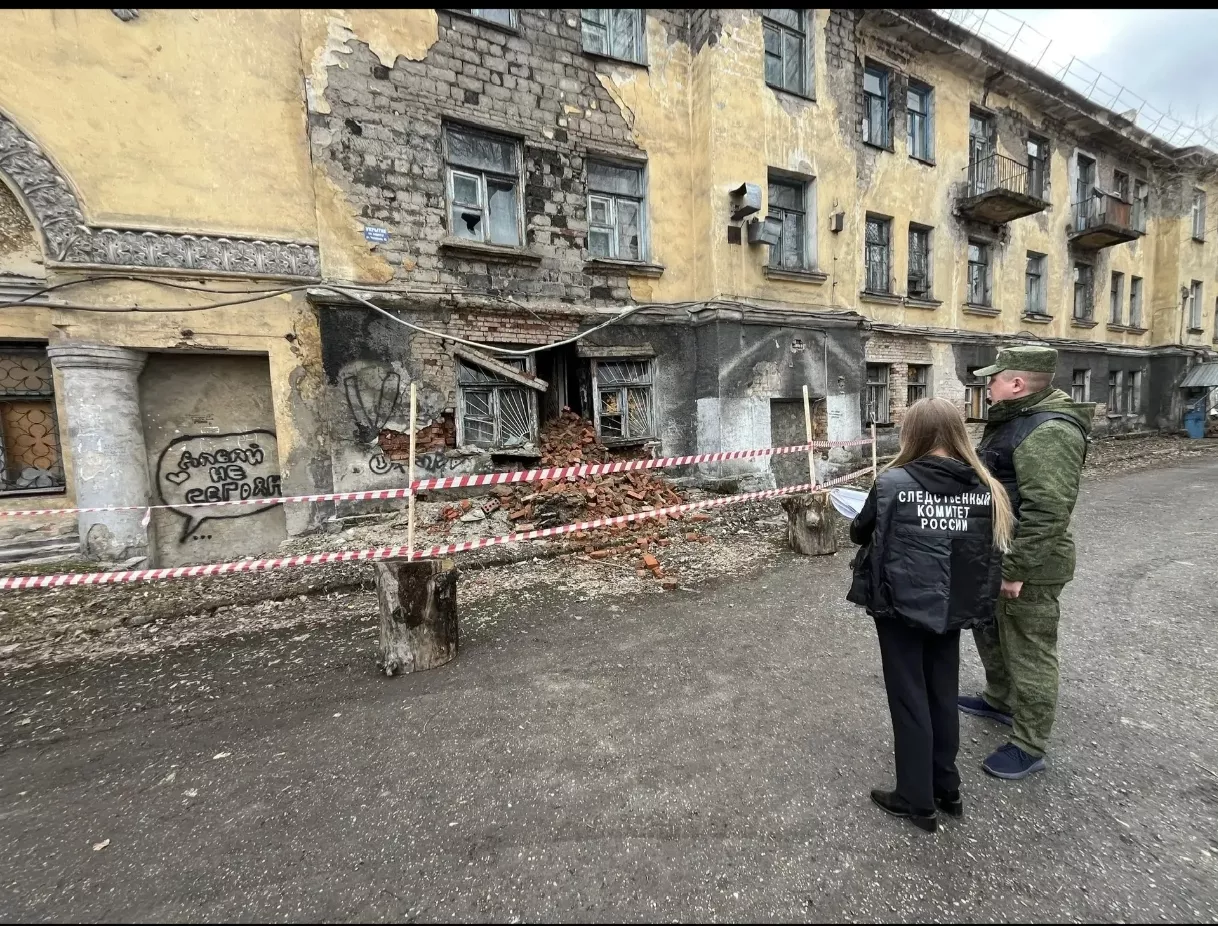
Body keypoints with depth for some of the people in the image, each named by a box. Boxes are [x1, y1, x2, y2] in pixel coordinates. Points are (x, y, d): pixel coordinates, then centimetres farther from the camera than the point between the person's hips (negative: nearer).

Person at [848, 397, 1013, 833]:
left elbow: (860, 533, -3)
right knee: (943, 696, 21)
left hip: (902, 605, -4)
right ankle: (947, 789, 37)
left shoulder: (893, 483, -17)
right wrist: (975, 601, 18)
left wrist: (878, 528, 19)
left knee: (909, 700, 11)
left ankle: (917, 801, 25)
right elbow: (990, 550, 4)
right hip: (952, 608, 4)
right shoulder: (984, 487, -4)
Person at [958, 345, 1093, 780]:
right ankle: (999, 699, 46)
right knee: (989, 632, 25)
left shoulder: (1048, 431, -23)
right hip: (995, 556, 10)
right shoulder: (1014, 419, 11)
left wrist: (1015, 569, -26)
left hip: (1027, 567, -10)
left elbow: (1047, 511, -28)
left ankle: (1029, 746, 21)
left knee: (1028, 653, 5)